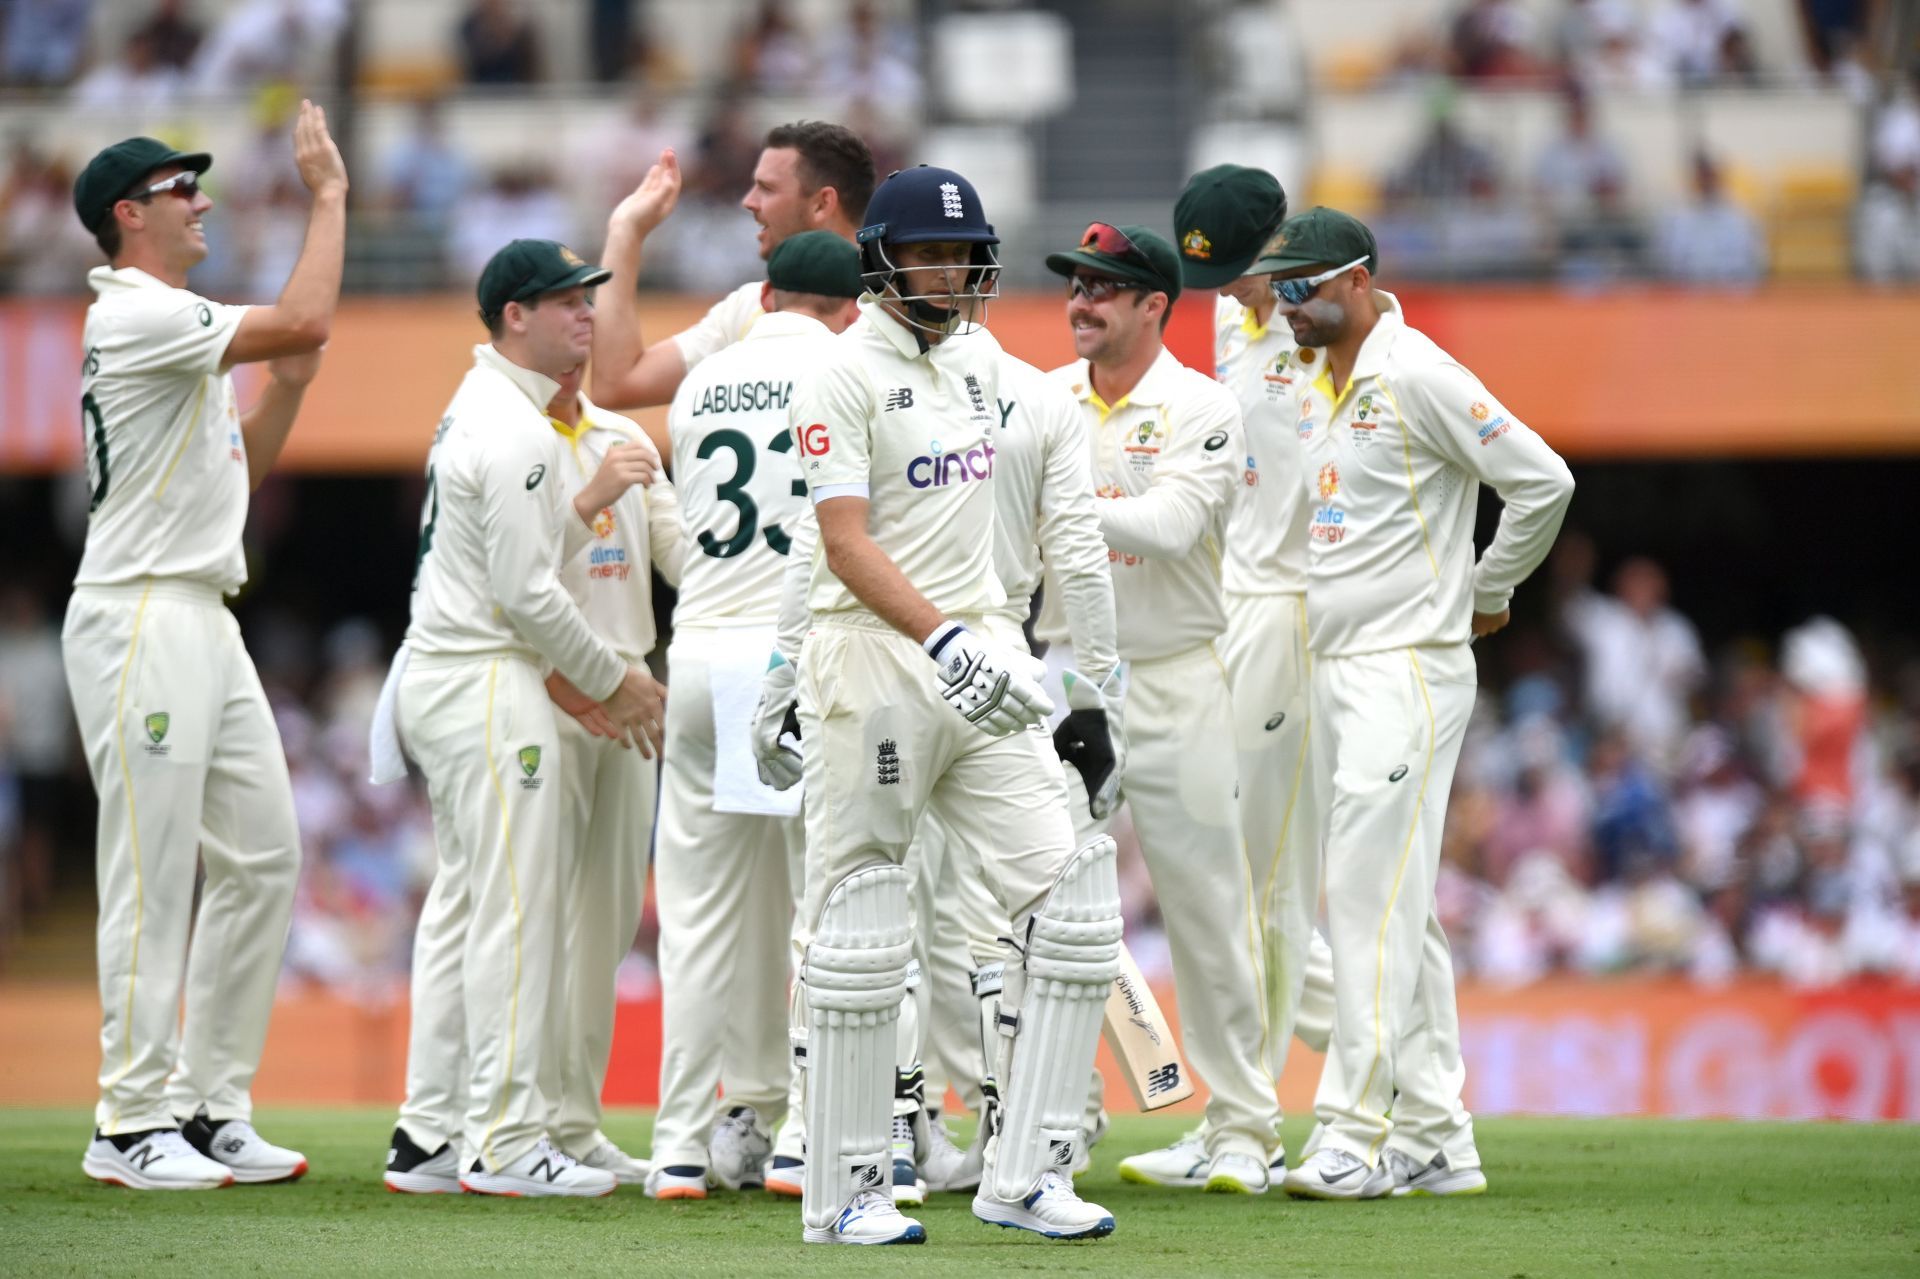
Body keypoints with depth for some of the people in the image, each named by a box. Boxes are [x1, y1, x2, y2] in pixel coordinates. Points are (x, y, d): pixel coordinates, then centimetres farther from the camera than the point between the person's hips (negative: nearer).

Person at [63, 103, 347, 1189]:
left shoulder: (182, 334, 21)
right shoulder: (136, 316, -12)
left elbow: (239, 471, 23)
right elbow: (303, 320, -22)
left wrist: (288, 386, 10)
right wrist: (329, 195, -12)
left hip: (207, 624, 10)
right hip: (140, 621, -10)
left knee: (262, 858, 8)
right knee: (153, 877, -8)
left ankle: (212, 1106, 12)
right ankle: (135, 1123, -5)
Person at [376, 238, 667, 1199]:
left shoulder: (474, 411, 17)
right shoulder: (515, 429, -16)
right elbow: (525, 592, -18)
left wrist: (587, 502, 11)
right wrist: (614, 678, -9)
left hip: (436, 678, 11)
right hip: (487, 686, -11)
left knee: (460, 905, 12)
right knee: (513, 911, -8)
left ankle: (429, 1137, 13)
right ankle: (503, 1144, -7)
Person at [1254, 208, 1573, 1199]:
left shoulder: (1419, 376, -12)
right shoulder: (1308, 388, 14)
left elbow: (1543, 481, -14)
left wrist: (1487, 591, -4)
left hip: (1409, 665, -9)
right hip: (1329, 669, 9)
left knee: (1373, 897, -14)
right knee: (1393, 910, 9)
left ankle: (1354, 1135, -17)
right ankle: (1436, 1142, 12)